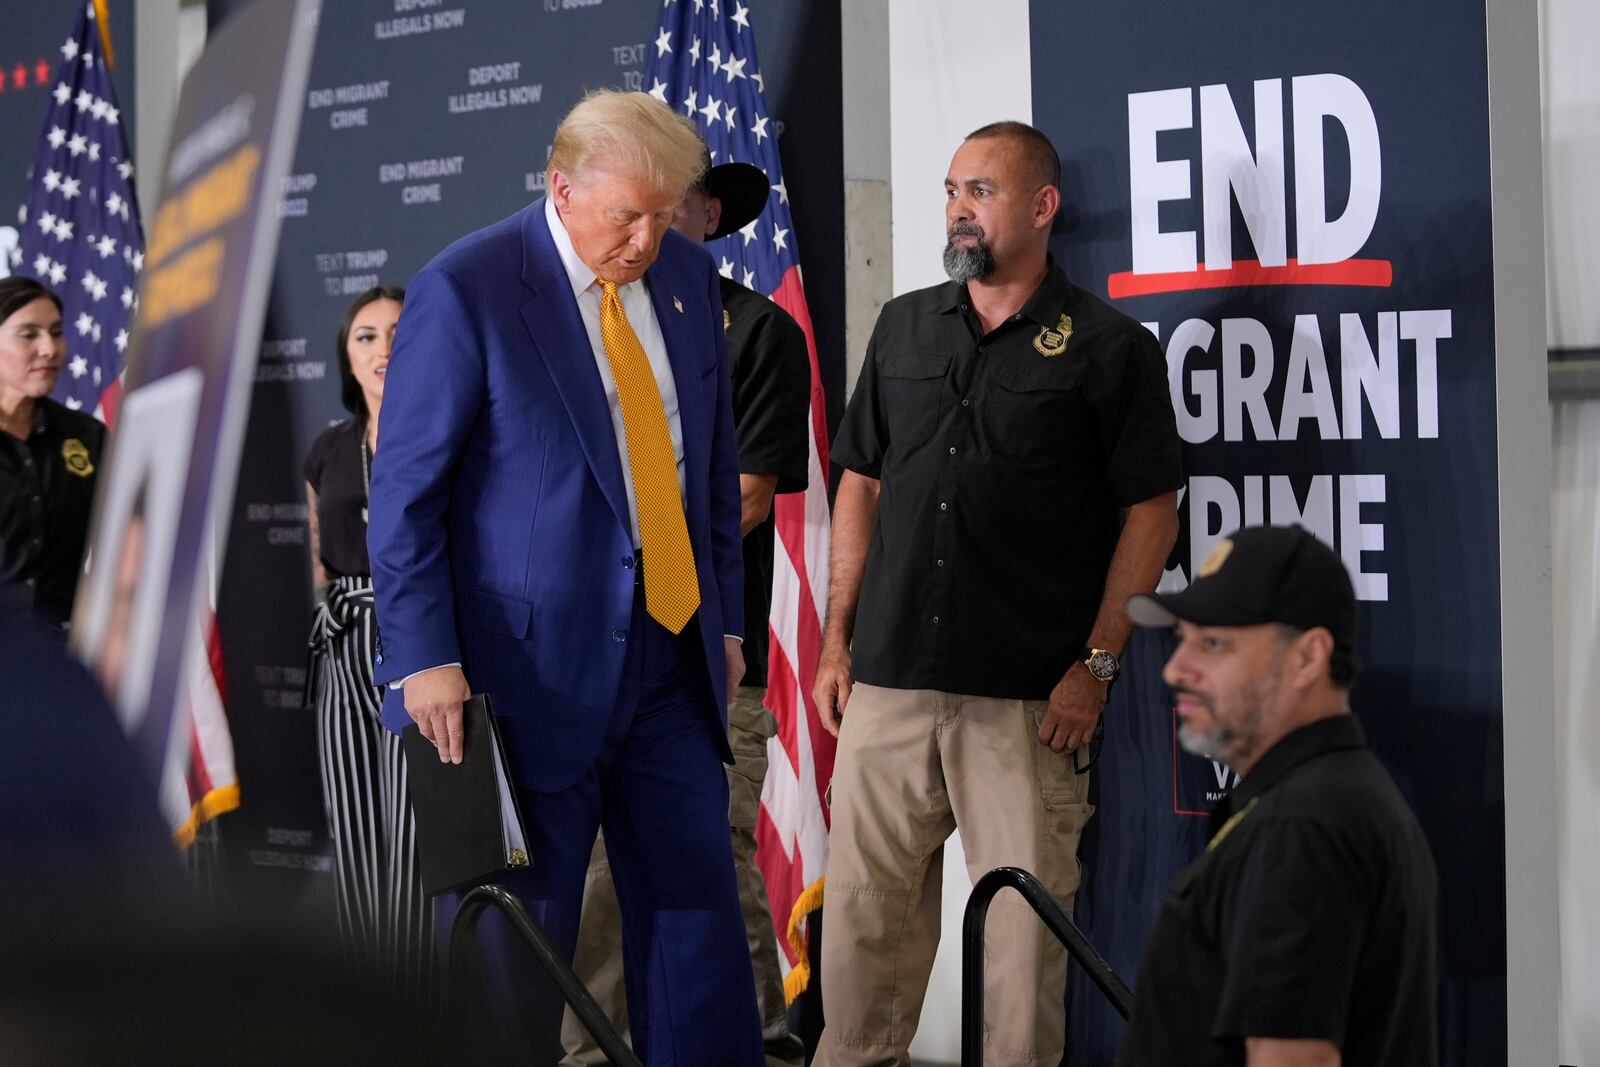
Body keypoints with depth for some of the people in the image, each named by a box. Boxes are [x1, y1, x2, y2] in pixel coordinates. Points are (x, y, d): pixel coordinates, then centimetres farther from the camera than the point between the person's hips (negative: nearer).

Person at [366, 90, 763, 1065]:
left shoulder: (688, 275, 8)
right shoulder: (466, 289, -10)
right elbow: (404, 495, -9)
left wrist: (725, 619, 14)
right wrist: (425, 658, -15)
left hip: (673, 659, 6)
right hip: (535, 669, -5)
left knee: (700, 912, 6)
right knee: (516, 942, 2)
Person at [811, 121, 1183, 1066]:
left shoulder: (1109, 346, -1)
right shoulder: (905, 327, 14)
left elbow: (1151, 511, -2)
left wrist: (1097, 666, -8)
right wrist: (838, 637, 10)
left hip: (1029, 699, -4)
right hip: (888, 679, 4)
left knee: (1026, 916, -2)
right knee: (865, 903, 6)